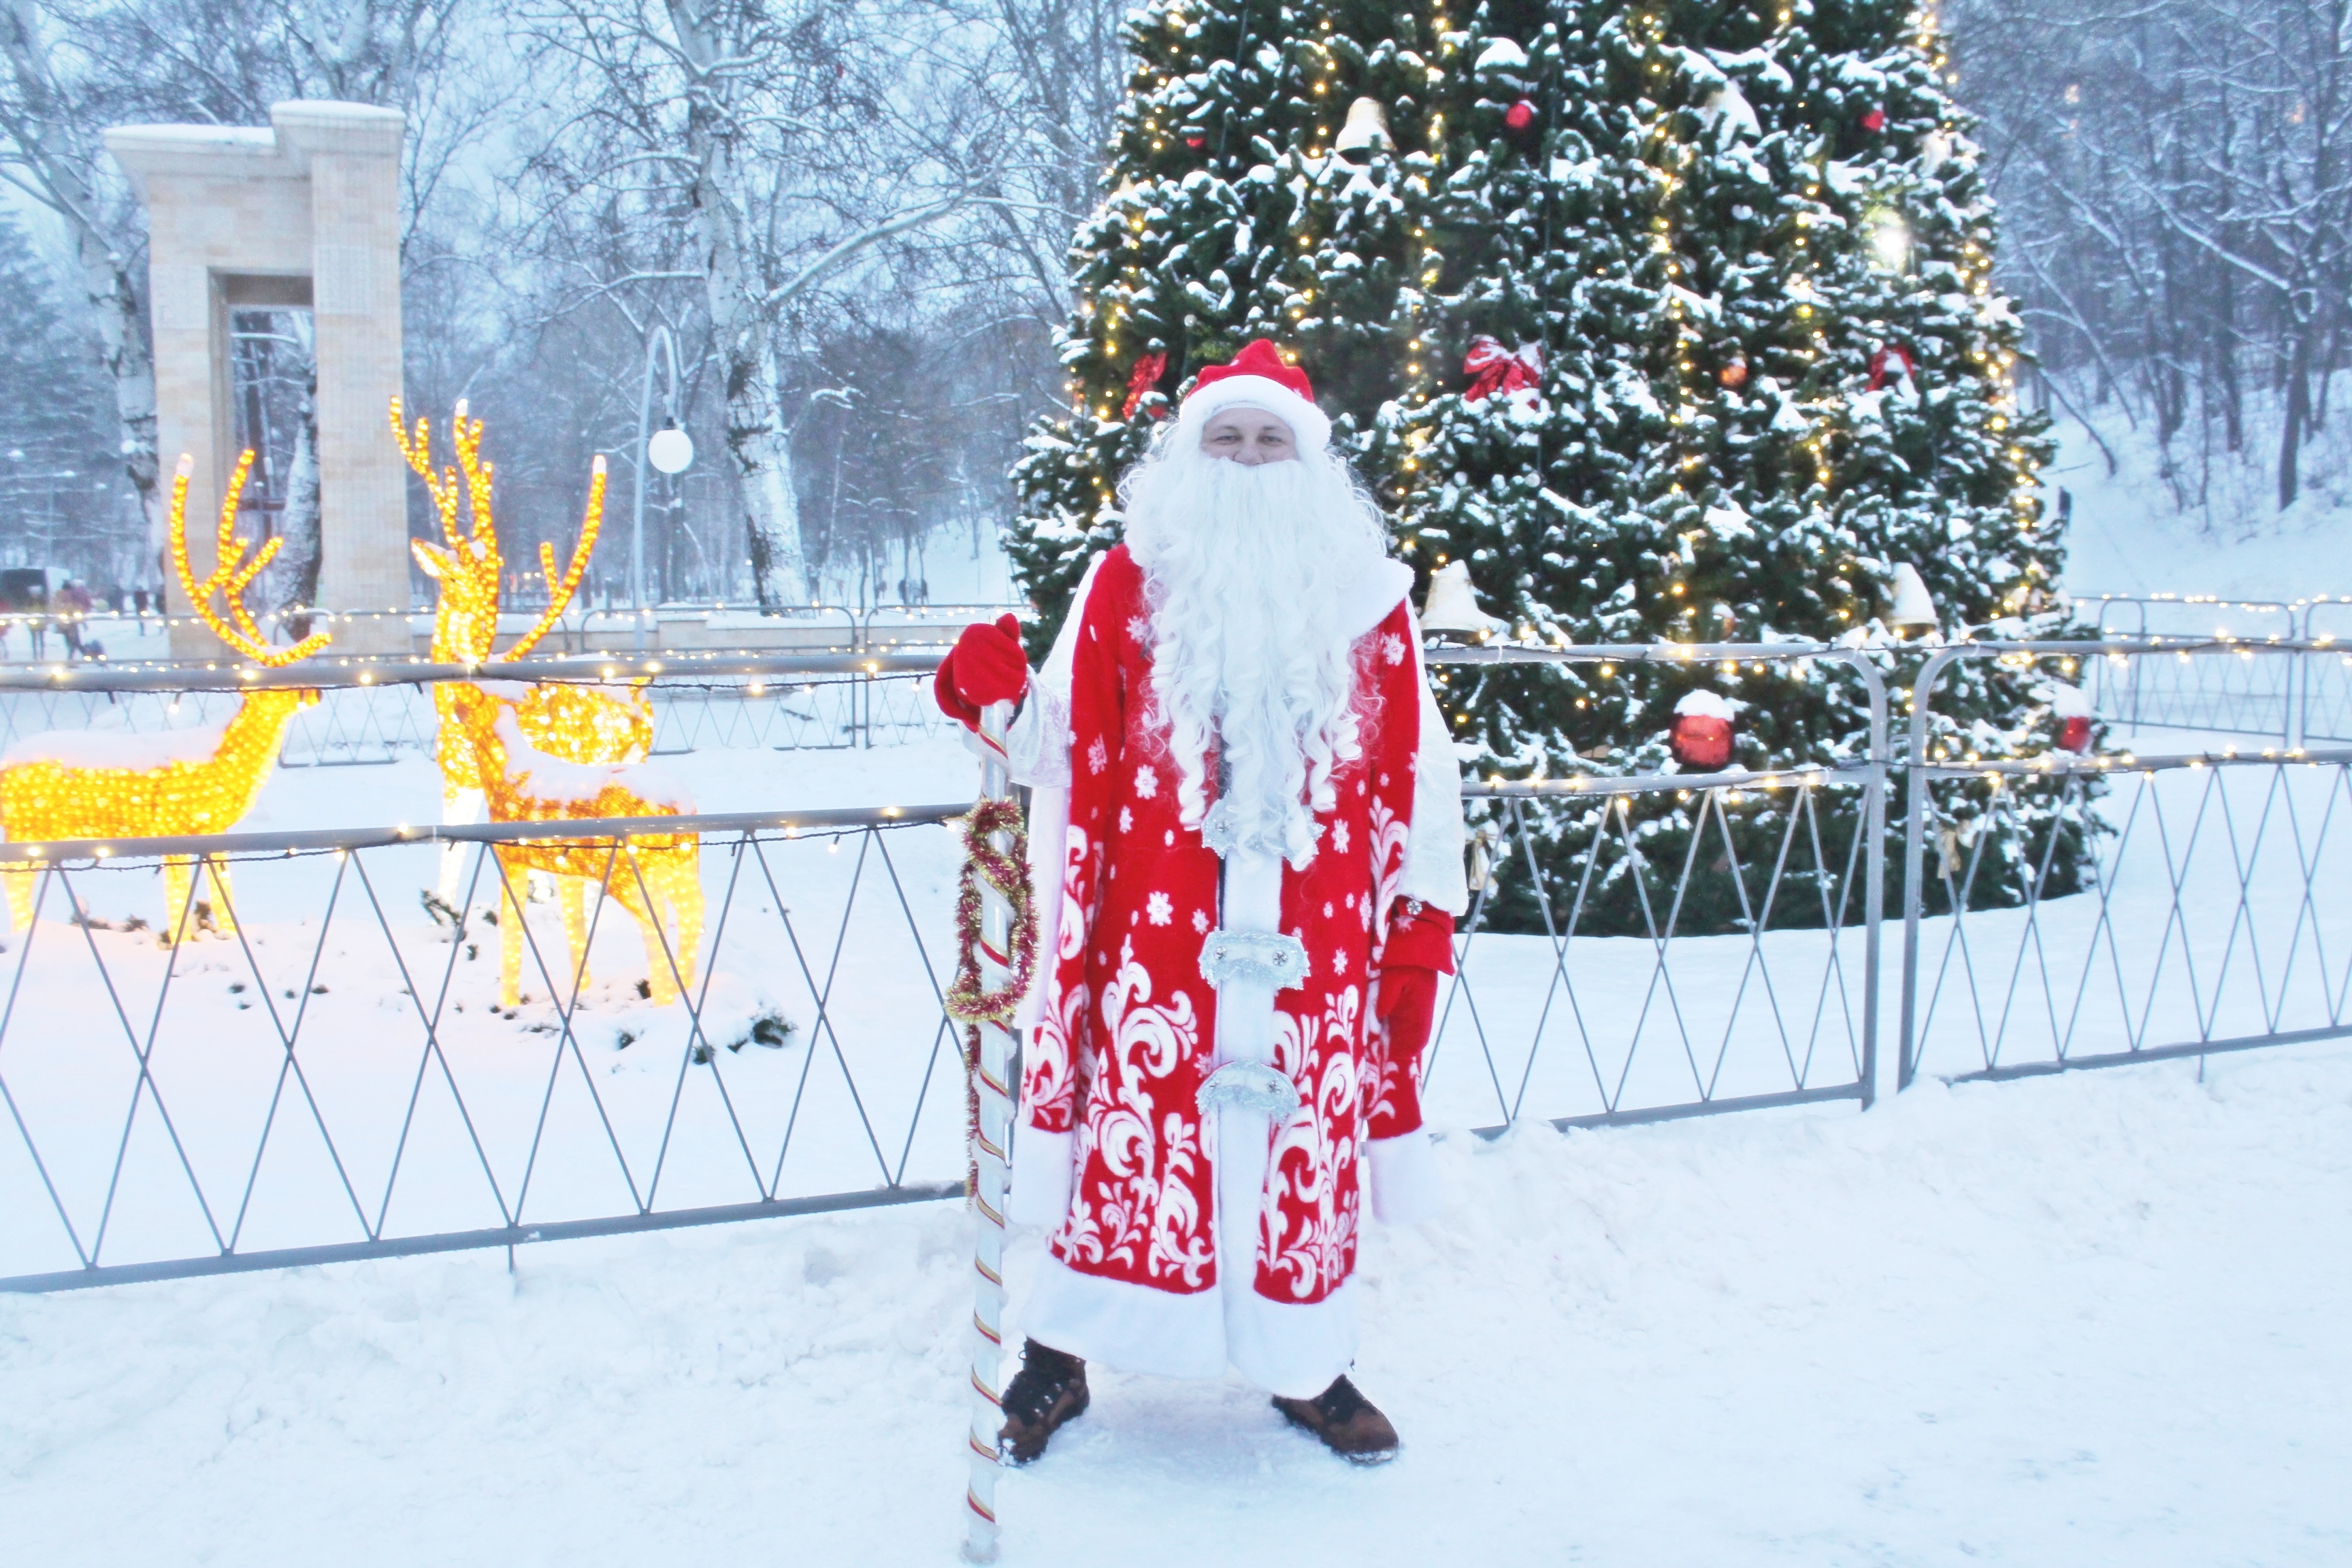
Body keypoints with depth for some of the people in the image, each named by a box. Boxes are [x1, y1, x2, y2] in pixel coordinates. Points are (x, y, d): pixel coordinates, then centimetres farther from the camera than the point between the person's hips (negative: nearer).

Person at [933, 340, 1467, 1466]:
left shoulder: (1367, 593, 7)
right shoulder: (1126, 582, 4)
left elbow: (1412, 776, 7)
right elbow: (1066, 753, 5)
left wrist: (1422, 926, 2)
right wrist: (996, 696, -15)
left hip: (1316, 946, 2)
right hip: (1155, 938, -1)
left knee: (1312, 1143, 9)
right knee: (1130, 1129, 3)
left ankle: (1308, 1366, 29)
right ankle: (1058, 1355, 22)